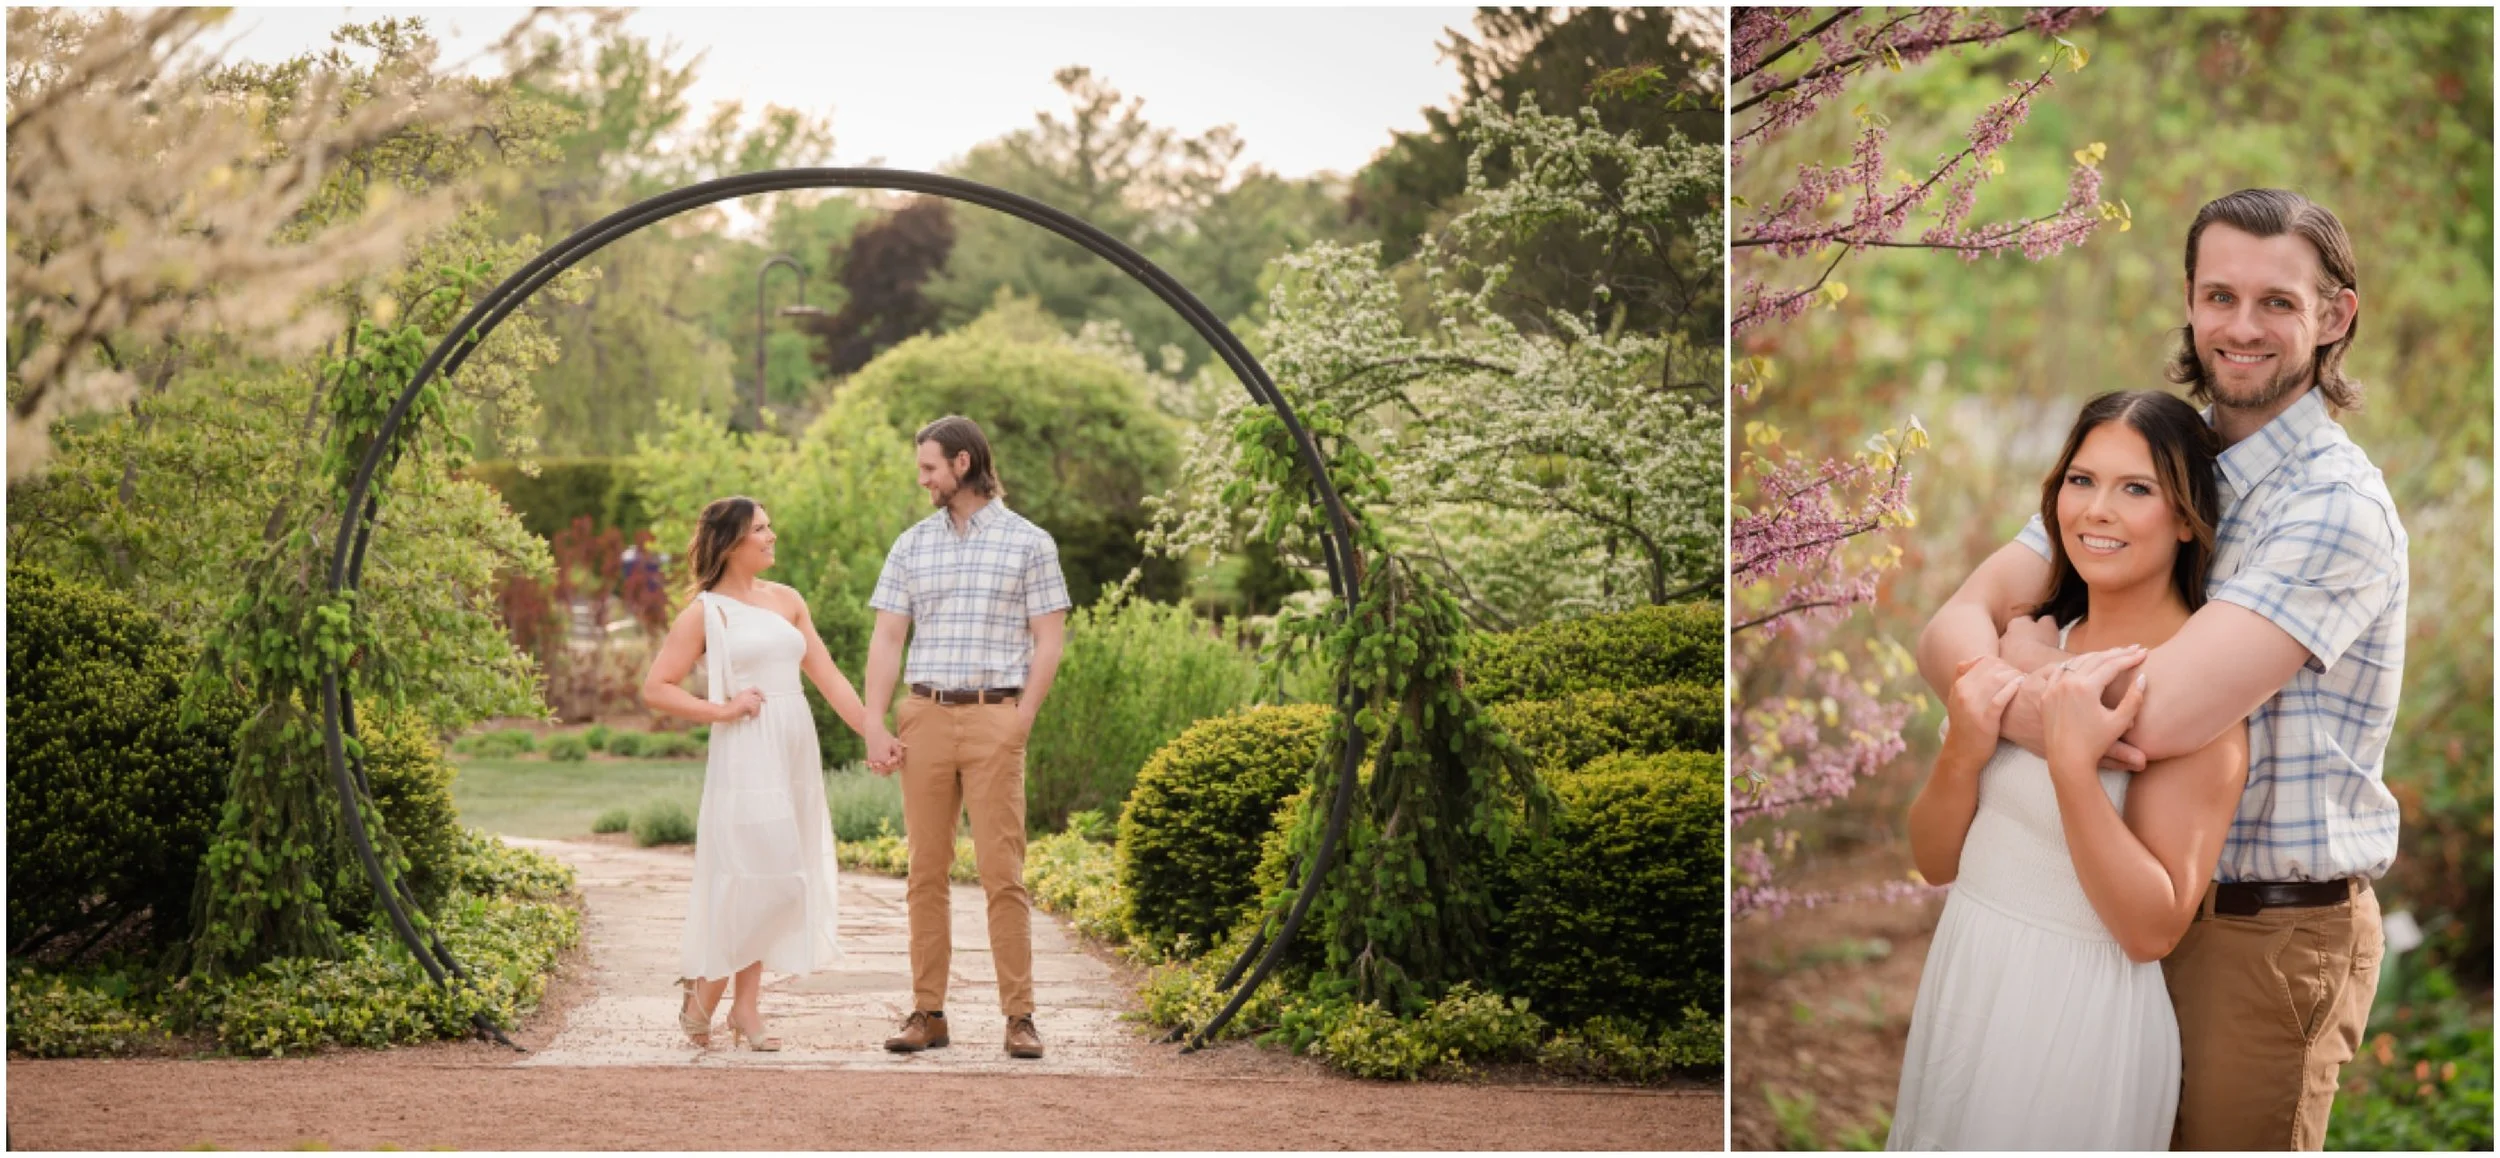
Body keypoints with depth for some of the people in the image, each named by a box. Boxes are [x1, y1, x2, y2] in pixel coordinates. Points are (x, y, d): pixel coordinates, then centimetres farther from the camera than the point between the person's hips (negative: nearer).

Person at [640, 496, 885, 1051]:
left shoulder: (786, 601, 13)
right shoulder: (705, 612, -2)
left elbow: (827, 676, 11)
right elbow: (655, 688, -5)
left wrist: (873, 733, 4)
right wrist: (722, 709, -11)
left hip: (795, 754, 6)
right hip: (745, 756, -6)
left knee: (781, 883, 6)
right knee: (761, 878, -11)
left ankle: (747, 1008, 12)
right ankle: (703, 996, 5)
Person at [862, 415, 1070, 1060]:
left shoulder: (1028, 542, 3)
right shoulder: (912, 545, 12)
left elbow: (1049, 640, 1)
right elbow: (886, 639, 9)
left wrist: (1022, 720, -8)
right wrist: (874, 727, -1)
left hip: (994, 719, -3)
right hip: (926, 717, 4)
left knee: (1002, 872, -6)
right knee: (926, 872, 4)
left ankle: (1019, 1015, -3)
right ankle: (928, 1013, 9)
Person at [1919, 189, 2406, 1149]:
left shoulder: (2337, 503, -18)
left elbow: (2160, 713, -29)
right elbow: (1956, 624, -4)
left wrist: (2034, 655, -11)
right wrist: (2022, 705, -26)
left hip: (2267, 934, -7)